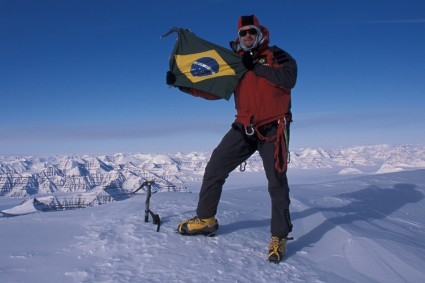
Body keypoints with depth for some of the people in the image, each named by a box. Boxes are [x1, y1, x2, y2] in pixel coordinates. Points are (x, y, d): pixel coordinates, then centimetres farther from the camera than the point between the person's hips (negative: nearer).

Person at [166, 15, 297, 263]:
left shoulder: (276, 55, 0)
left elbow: (289, 78, -19)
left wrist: (256, 67, -17)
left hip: (273, 129, -4)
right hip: (245, 129, 4)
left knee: (277, 183, -1)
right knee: (214, 168, 1)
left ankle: (279, 237, 12)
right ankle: (206, 219, 18)